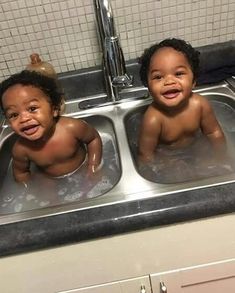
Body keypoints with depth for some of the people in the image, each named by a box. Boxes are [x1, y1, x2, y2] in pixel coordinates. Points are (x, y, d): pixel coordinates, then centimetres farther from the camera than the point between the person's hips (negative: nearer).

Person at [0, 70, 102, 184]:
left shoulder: (72, 127, -32)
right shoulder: (20, 149, -24)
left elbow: (94, 139, -11)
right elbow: (21, 172, -2)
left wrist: (93, 167, -15)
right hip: (52, 183, 2)